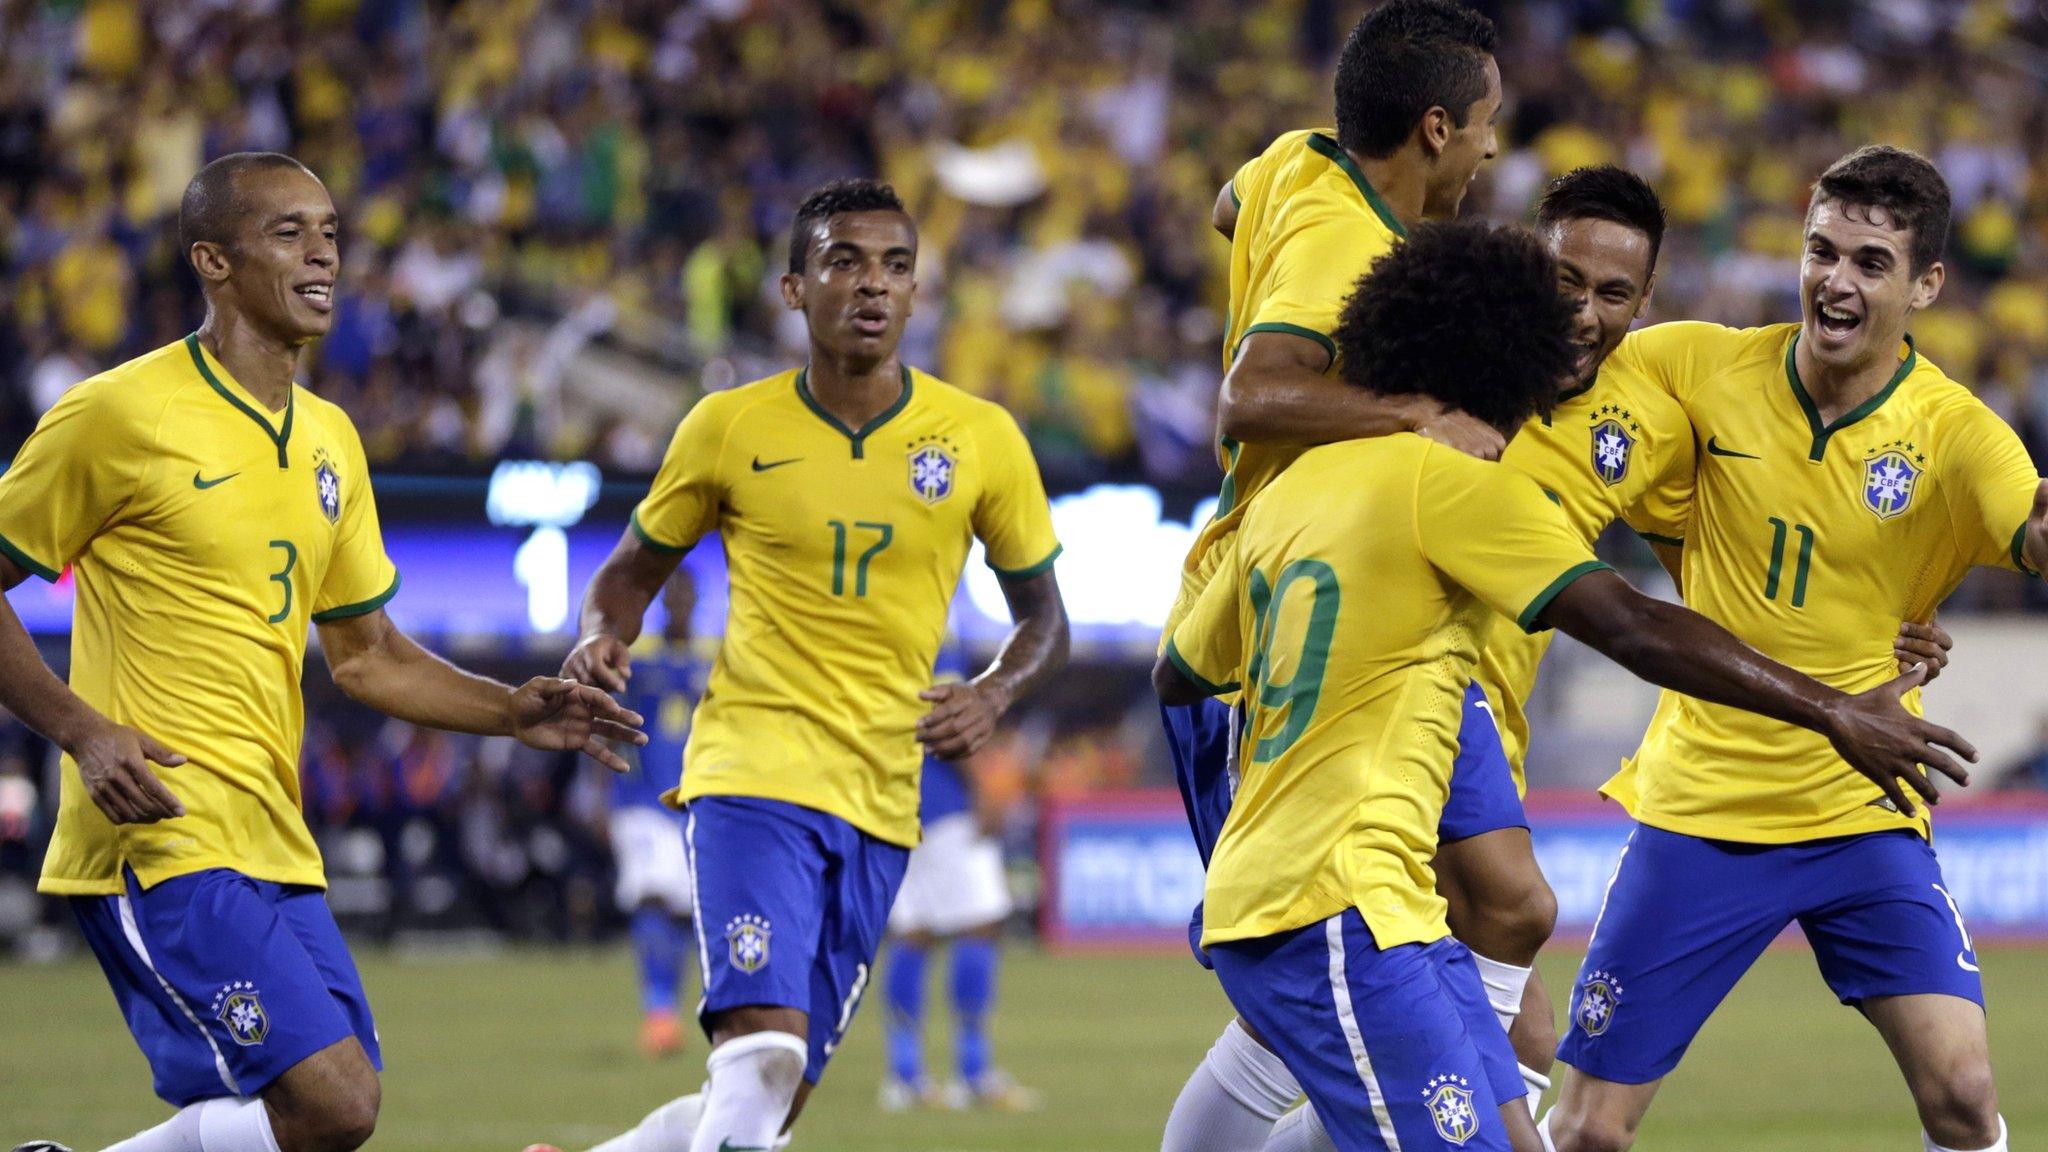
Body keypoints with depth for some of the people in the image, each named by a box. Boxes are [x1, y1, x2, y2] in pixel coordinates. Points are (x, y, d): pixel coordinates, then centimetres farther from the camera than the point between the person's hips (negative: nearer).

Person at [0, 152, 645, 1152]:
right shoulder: (121, 413, -8)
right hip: (161, 837, -8)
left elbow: (365, 653, 23)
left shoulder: (328, 440, 15)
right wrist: (82, 730, -16)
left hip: (273, 845, 8)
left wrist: (512, 713, 8)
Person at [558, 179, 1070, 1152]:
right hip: (753, 771, -3)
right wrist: (601, 641, -9)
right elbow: (634, 568, 13)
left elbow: (1042, 616, 14)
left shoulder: (981, 440, 3)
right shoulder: (730, 428, 0)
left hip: (881, 804, 3)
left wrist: (994, 695, -7)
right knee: (762, 1049, -24)